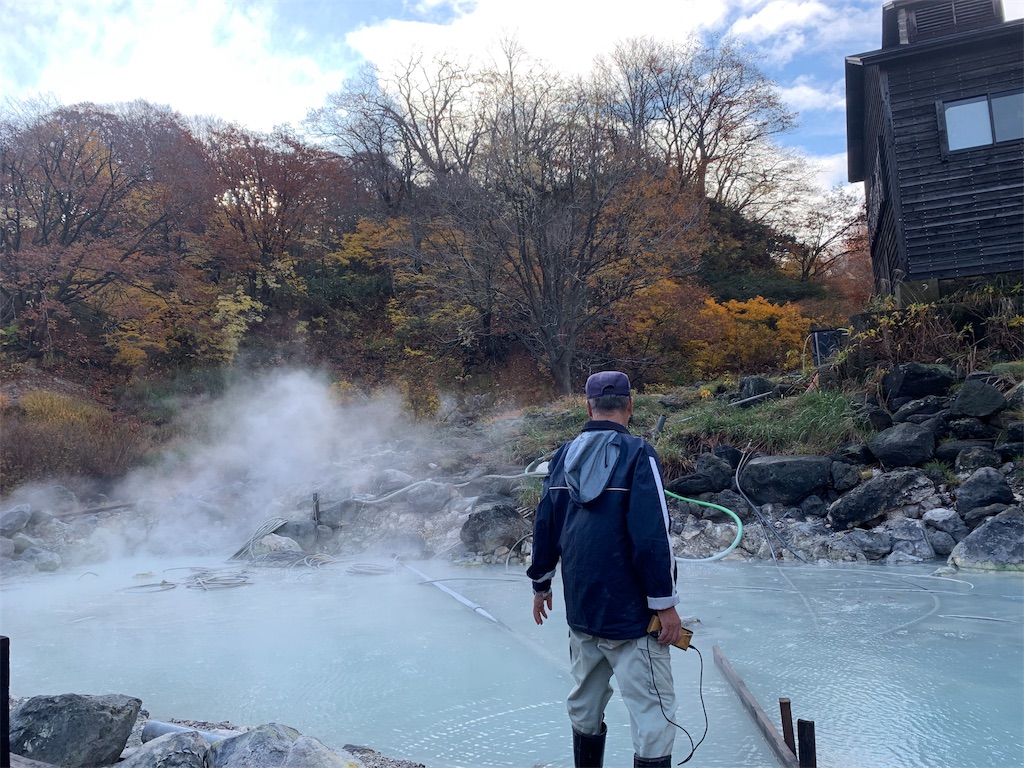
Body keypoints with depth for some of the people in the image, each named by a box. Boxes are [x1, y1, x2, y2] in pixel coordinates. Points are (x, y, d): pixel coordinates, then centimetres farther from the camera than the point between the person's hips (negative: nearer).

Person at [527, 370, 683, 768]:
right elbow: (652, 537, -19)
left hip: (580, 608, 6)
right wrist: (665, 604, -12)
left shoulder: (563, 457, 4)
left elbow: (545, 527, 10)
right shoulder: (638, 454, -13)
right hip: (630, 612, -6)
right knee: (652, 709, 2)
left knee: (585, 703, 21)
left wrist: (541, 584, 22)